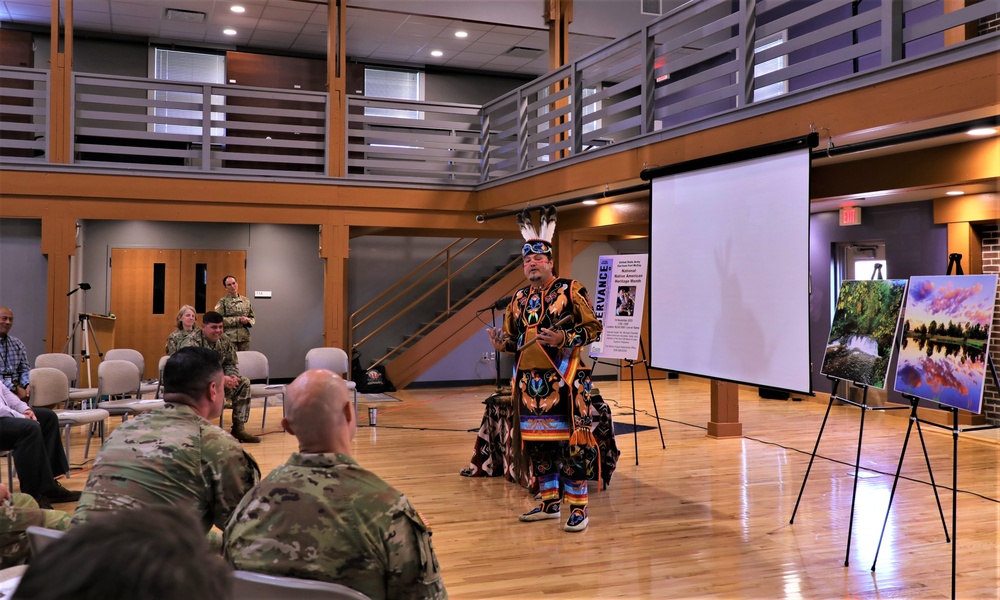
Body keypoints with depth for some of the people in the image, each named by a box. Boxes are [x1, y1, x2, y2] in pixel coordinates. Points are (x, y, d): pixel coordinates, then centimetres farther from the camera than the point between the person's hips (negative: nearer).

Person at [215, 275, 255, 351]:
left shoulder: (246, 300, 11)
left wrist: (248, 321, -7)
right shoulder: (223, 301, -1)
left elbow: (252, 317, 17)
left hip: (244, 337, 4)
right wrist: (238, 320, -16)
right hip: (229, 337, -4)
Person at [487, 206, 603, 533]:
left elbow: (593, 328, -7)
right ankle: (549, 504, 26)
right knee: (537, 444, 12)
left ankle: (578, 509, 5)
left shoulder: (570, 290, -4)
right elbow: (514, 338, 20)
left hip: (563, 380, -6)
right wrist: (502, 343, -3)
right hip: (530, 381, 6)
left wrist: (563, 338, -22)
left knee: (570, 443, -5)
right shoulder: (519, 299, 14)